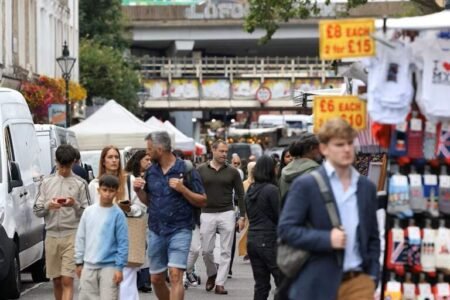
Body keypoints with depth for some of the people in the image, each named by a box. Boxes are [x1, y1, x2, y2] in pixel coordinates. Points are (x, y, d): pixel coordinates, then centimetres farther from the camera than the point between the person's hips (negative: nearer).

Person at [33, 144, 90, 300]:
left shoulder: (80, 184, 3)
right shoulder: (47, 182, 10)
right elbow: (37, 210, 10)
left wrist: (75, 205, -16)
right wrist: (48, 205, -10)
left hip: (72, 235, -3)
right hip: (51, 235, 3)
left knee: (67, 281, -11)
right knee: (56, 281, 9)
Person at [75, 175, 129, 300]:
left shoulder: (118, 214, -6)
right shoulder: (88, 212, 6)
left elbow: (123, 243, -6)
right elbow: (81, 238, 11)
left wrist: (119, 267, -10)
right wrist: (79, 262, 9)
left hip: (109, 266, -4)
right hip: (89, 265, 4)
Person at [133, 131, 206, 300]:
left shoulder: (186, 170, -6)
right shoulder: (151, 171, 9)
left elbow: (202, 201, -6)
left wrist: (182, 189, -20)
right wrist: (139, 191, -1)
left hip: (180, 230, -5)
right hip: (156, 231, 6)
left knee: (175, 275, -17)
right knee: (156, 279, 10)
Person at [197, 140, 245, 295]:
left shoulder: (232, 172, 3)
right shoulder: (201, 170, 3)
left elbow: (240, 195, 5)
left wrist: (242, 216, -2)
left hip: (227, 214, 0)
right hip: (207, 214, 0)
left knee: (226, 251, -2)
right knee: (206, 250, 3)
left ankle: (220, 283, 2)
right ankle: (212, 274, 29)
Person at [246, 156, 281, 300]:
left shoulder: (250, 190, 10)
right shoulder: (271, 190, -12)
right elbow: (280, 217, -11)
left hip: (252, 239, 8)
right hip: (269, 240, -7)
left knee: (261, 285, 9)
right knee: (283, 283, -4)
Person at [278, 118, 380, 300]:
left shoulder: (366, 187, 11)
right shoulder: (306, 185, -3)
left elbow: (372, 237, 16)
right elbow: (286, 229, -7)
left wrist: (372, 275, 5)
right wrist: (326, 239, -18)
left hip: (359, 281, 4)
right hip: (317, 285, -3)